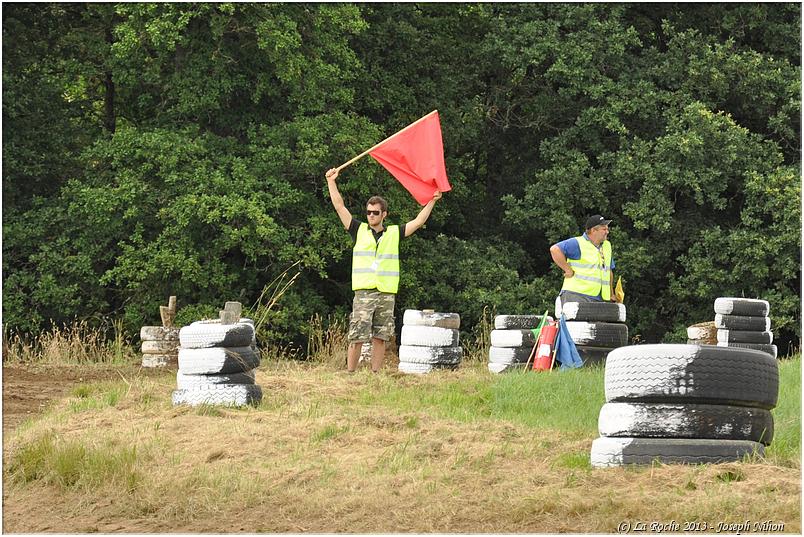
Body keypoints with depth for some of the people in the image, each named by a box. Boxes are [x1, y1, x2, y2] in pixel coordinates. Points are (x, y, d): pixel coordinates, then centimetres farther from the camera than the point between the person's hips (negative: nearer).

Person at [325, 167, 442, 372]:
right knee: (356, 338, -7)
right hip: (363, 293, -2)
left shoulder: (394, 233, 13)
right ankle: (350, 375, -3)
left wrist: (432, 201, 12)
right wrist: (331, 182, 1)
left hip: (386, 293, 2)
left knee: (380, 338, 3)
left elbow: (418, 222, 16)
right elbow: (340, 207, 7)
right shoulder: (359, 231, 10)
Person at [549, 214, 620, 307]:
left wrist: (611, 294, 25)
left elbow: (609, 271, 31)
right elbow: (555, 249, -17)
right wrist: (568, 270, -16)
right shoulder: (578, 244, -6)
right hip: (576, 295, -7)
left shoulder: (607, 246, 20)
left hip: (597, 299, 7)